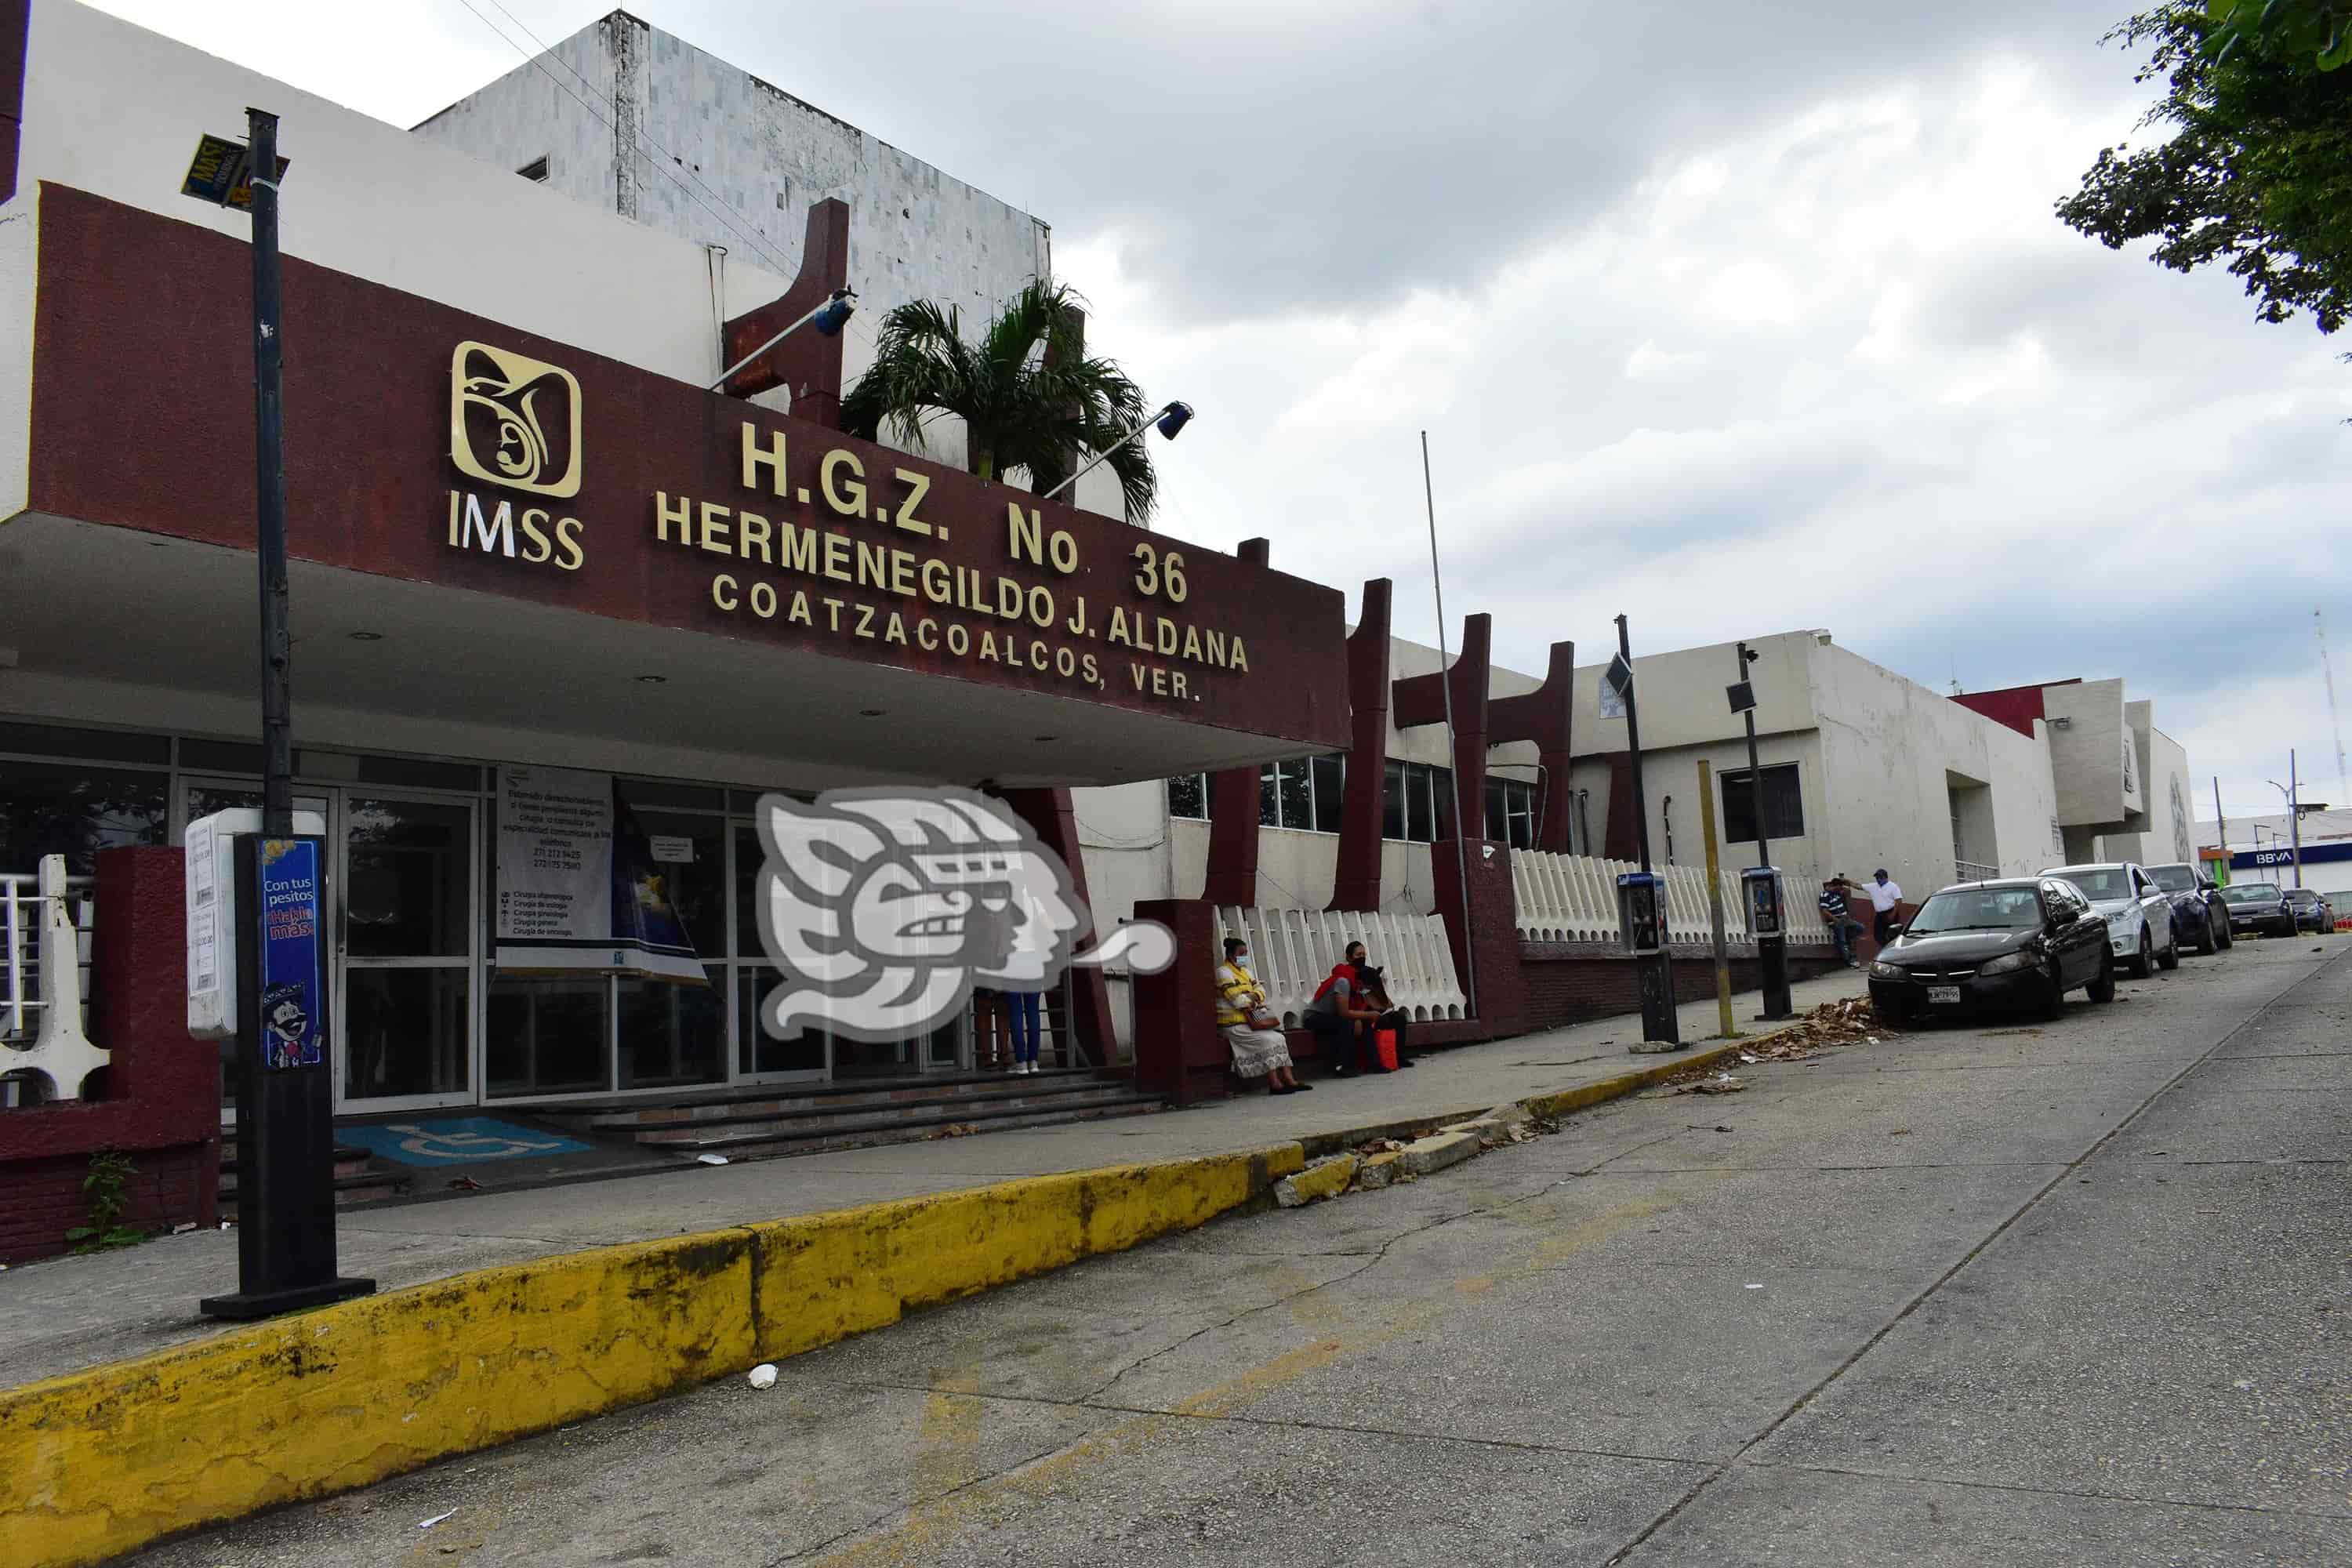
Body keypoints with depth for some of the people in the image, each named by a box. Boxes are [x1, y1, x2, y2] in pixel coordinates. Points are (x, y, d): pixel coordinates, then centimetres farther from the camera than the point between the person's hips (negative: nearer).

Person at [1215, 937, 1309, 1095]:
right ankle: (1274, 1084, -20)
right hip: (1233, 1024, -9)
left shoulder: (1245, 971, 20)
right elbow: (1236, 999, -17)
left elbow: (1260, 988, 14)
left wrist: (1254, 996, -9)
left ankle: (1289, 1080, -12)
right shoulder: (1223, 972, -9)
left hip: (1248, 1021, 9)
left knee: (1279, 1038, -6)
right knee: (1267, 1040, -23)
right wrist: (1255, 1005, -5)